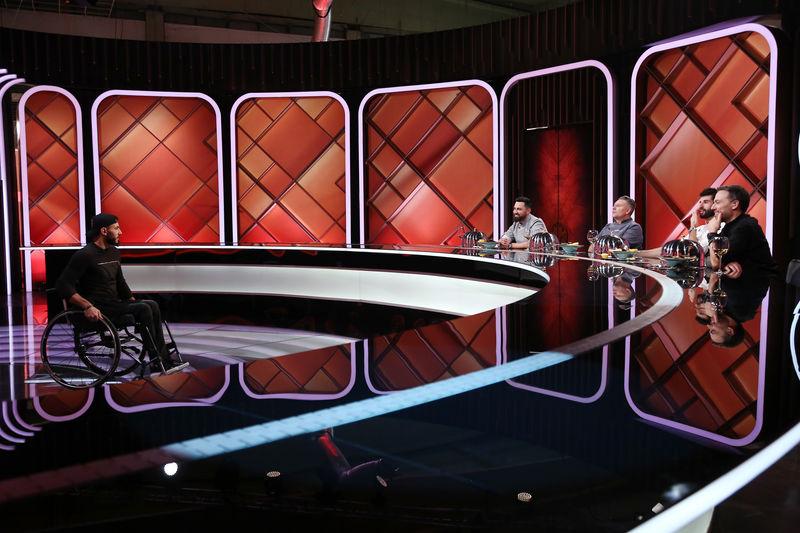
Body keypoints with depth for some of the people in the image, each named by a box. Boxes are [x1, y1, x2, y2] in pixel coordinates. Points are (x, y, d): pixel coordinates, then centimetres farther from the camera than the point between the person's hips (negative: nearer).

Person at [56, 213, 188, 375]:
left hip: (115, 304, 8)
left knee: (152, 306, -13)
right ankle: (157, 362, -18)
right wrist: (87, 306, -27)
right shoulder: (85, 255, -11)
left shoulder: (113, 252, 15)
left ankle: (164, 361, -15)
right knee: (144, 309, -23)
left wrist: (134, 302, 16)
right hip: (98, 310, -8)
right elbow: (63, 285, -17)